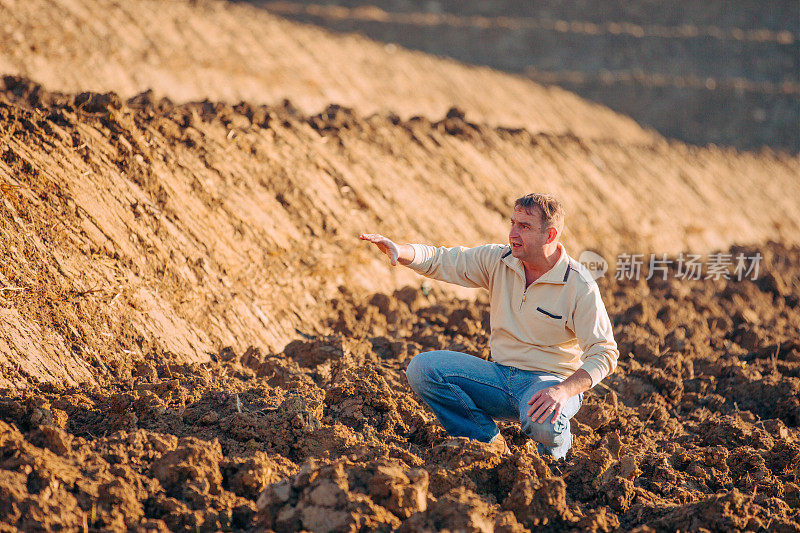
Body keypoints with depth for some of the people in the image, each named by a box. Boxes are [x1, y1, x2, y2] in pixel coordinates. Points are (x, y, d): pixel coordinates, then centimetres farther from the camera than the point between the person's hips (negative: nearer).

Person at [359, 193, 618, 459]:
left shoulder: (580, 286, -15)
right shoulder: (499, 260, -1)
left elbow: (604, 353, -16)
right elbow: (440, 261, -2)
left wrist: (563, 391, -33)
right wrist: (399, 251, -24)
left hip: (551, 379, -5)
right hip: (501, 375, 5)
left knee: (543, 422, -40)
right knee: (422, 368, -13)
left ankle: (555, 451, 1)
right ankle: (488, 443, 0)